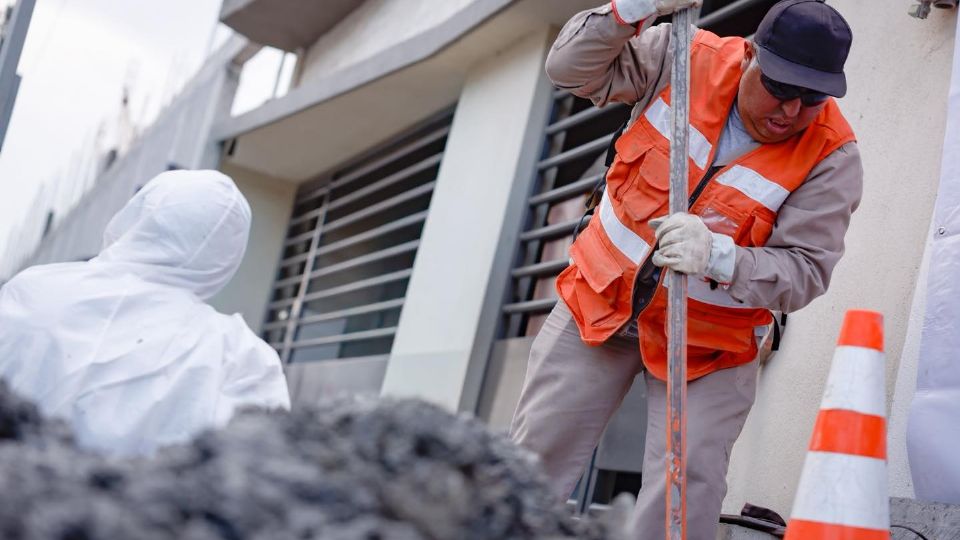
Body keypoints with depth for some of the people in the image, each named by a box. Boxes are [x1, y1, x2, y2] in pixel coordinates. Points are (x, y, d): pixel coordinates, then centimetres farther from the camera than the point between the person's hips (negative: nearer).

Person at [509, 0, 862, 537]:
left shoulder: (832, 156, -17)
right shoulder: (687, 57, -12)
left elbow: (806, 270, -22)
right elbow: (572, 68, -11)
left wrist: (717, 255, -40)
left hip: (708, 342, -2)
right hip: (600, 298, 2)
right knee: (537, 454, 7)